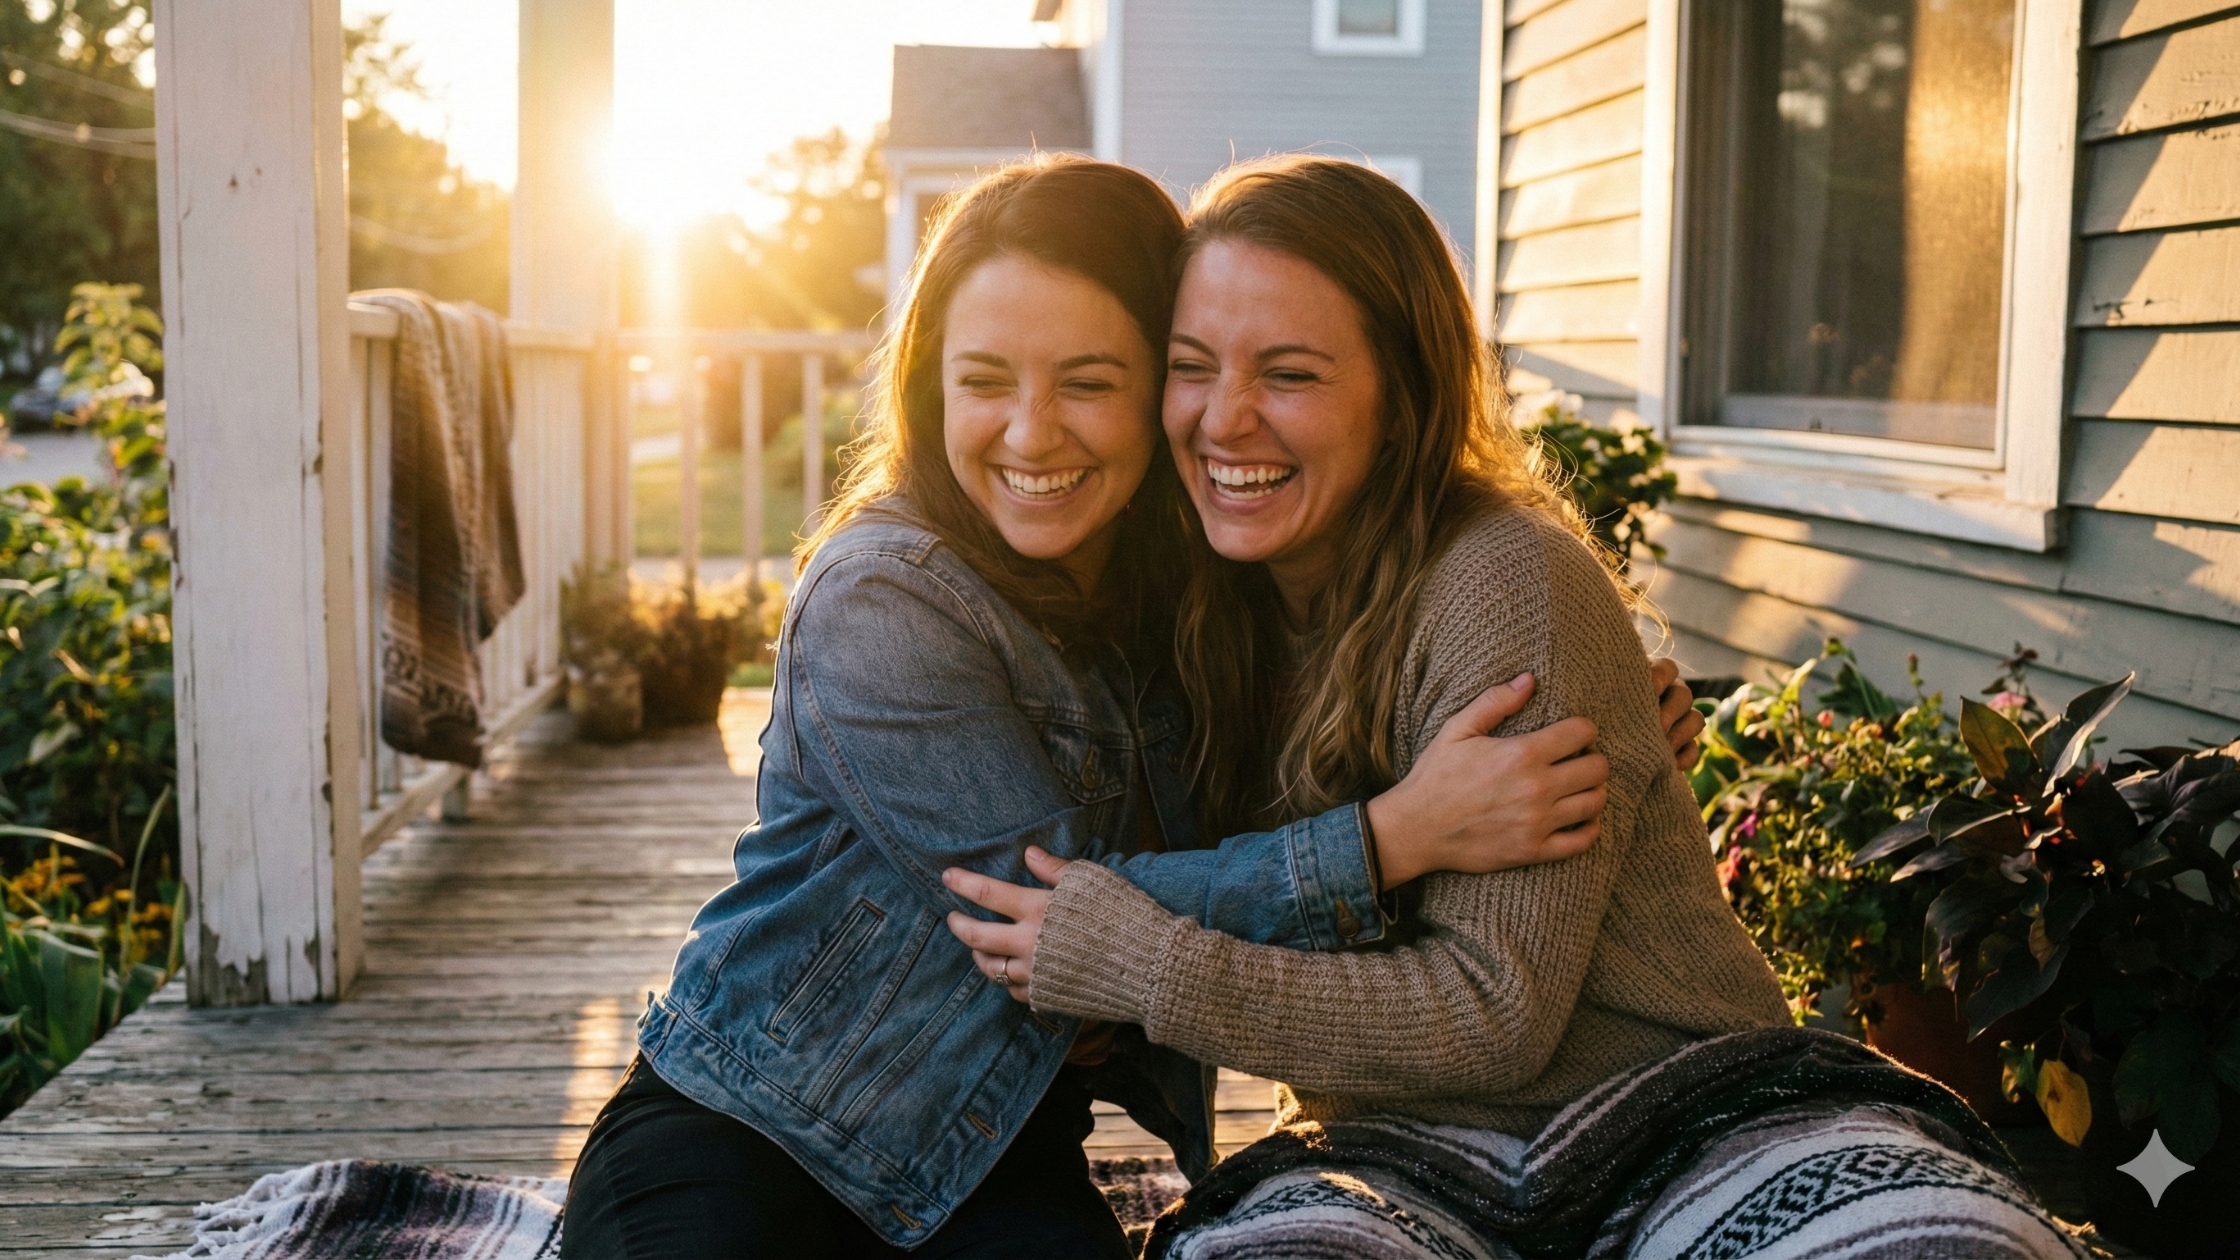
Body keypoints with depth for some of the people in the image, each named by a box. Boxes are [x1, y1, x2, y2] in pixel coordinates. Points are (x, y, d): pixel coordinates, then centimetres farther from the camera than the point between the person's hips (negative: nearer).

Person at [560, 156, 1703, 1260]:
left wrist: (1577, 747, -3)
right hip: (748, 1137, -4)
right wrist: (1399, 833, -26)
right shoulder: (879, 603, -19)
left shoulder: (1183, 580, 0)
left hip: (997, 1158, 4)